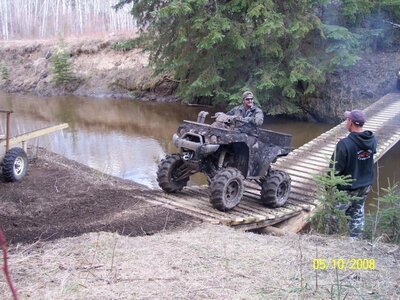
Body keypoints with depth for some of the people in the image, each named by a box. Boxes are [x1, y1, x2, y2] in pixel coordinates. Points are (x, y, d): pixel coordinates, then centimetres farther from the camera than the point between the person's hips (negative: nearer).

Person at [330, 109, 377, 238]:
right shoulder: (372, 140, -7)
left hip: (346, 189, -6)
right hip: (365, 186, 6)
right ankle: (355, 239, 32)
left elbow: (336, 168, -21)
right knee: (357, 214, 20)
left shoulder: (344, 144, -27)